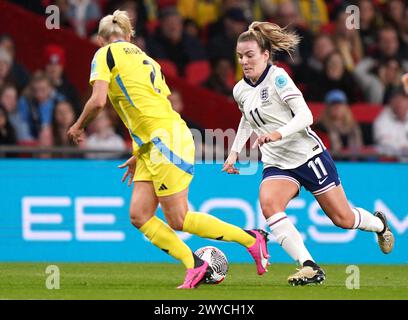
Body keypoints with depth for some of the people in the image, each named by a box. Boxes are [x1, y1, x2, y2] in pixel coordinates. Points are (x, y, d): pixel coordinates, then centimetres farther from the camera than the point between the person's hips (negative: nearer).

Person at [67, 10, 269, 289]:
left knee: (178, 220, -5)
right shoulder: (144, 59, 23)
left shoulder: (105, 54, 0)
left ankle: (252, 238, 1)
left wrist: (79, 126, 5)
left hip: (167, 139, -9)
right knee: (139, 216, 4)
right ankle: (196, 267, -1)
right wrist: (138, 156, 29)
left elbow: (98, 101, -14)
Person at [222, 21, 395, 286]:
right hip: (277, 164, 5)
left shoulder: (277, 77, -15)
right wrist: (235, 152, 17)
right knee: (268, 202, -28)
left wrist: (278, 134, -39)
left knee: (343, 218, 5)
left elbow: (305, 115, -24)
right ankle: (310, 267, -32)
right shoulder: (240, 91, 5)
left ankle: (379, 224, 43)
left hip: (308, 155, -5)